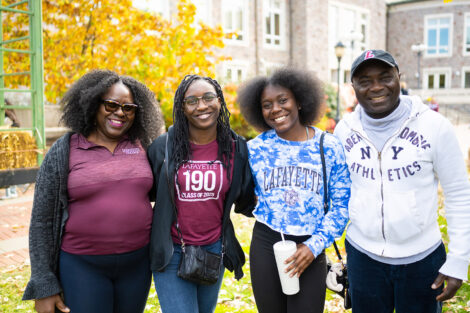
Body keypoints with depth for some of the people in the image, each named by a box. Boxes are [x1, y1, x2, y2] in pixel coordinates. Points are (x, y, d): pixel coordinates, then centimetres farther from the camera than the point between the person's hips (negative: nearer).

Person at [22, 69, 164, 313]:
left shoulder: (141, 146, 1)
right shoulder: (63, 151, -5)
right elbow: (41, 221, -4)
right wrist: (44, 288, -5)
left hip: (137, 262, 3)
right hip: (82, 265, -3)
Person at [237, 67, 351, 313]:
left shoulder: (329, 147, -3)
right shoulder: (255, 149, -1)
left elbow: (341, 206, -2)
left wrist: (314, 246, -8)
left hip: (310, 249, -1)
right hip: (265, 244, 1)